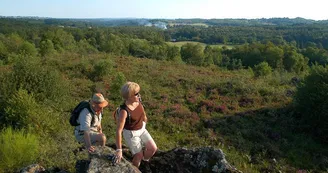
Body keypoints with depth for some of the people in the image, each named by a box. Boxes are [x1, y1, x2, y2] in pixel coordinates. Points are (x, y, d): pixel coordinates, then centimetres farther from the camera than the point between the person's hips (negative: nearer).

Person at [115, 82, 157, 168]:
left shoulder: (137, 100, -16)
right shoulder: (124, 111, -34)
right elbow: (118, 130, -32)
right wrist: (119, 150, -31)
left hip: (141, 129, 6)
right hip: (130, 133, -6)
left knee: (153, 148, 2)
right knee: (139, 156, 4)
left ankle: (145, 160, 35)